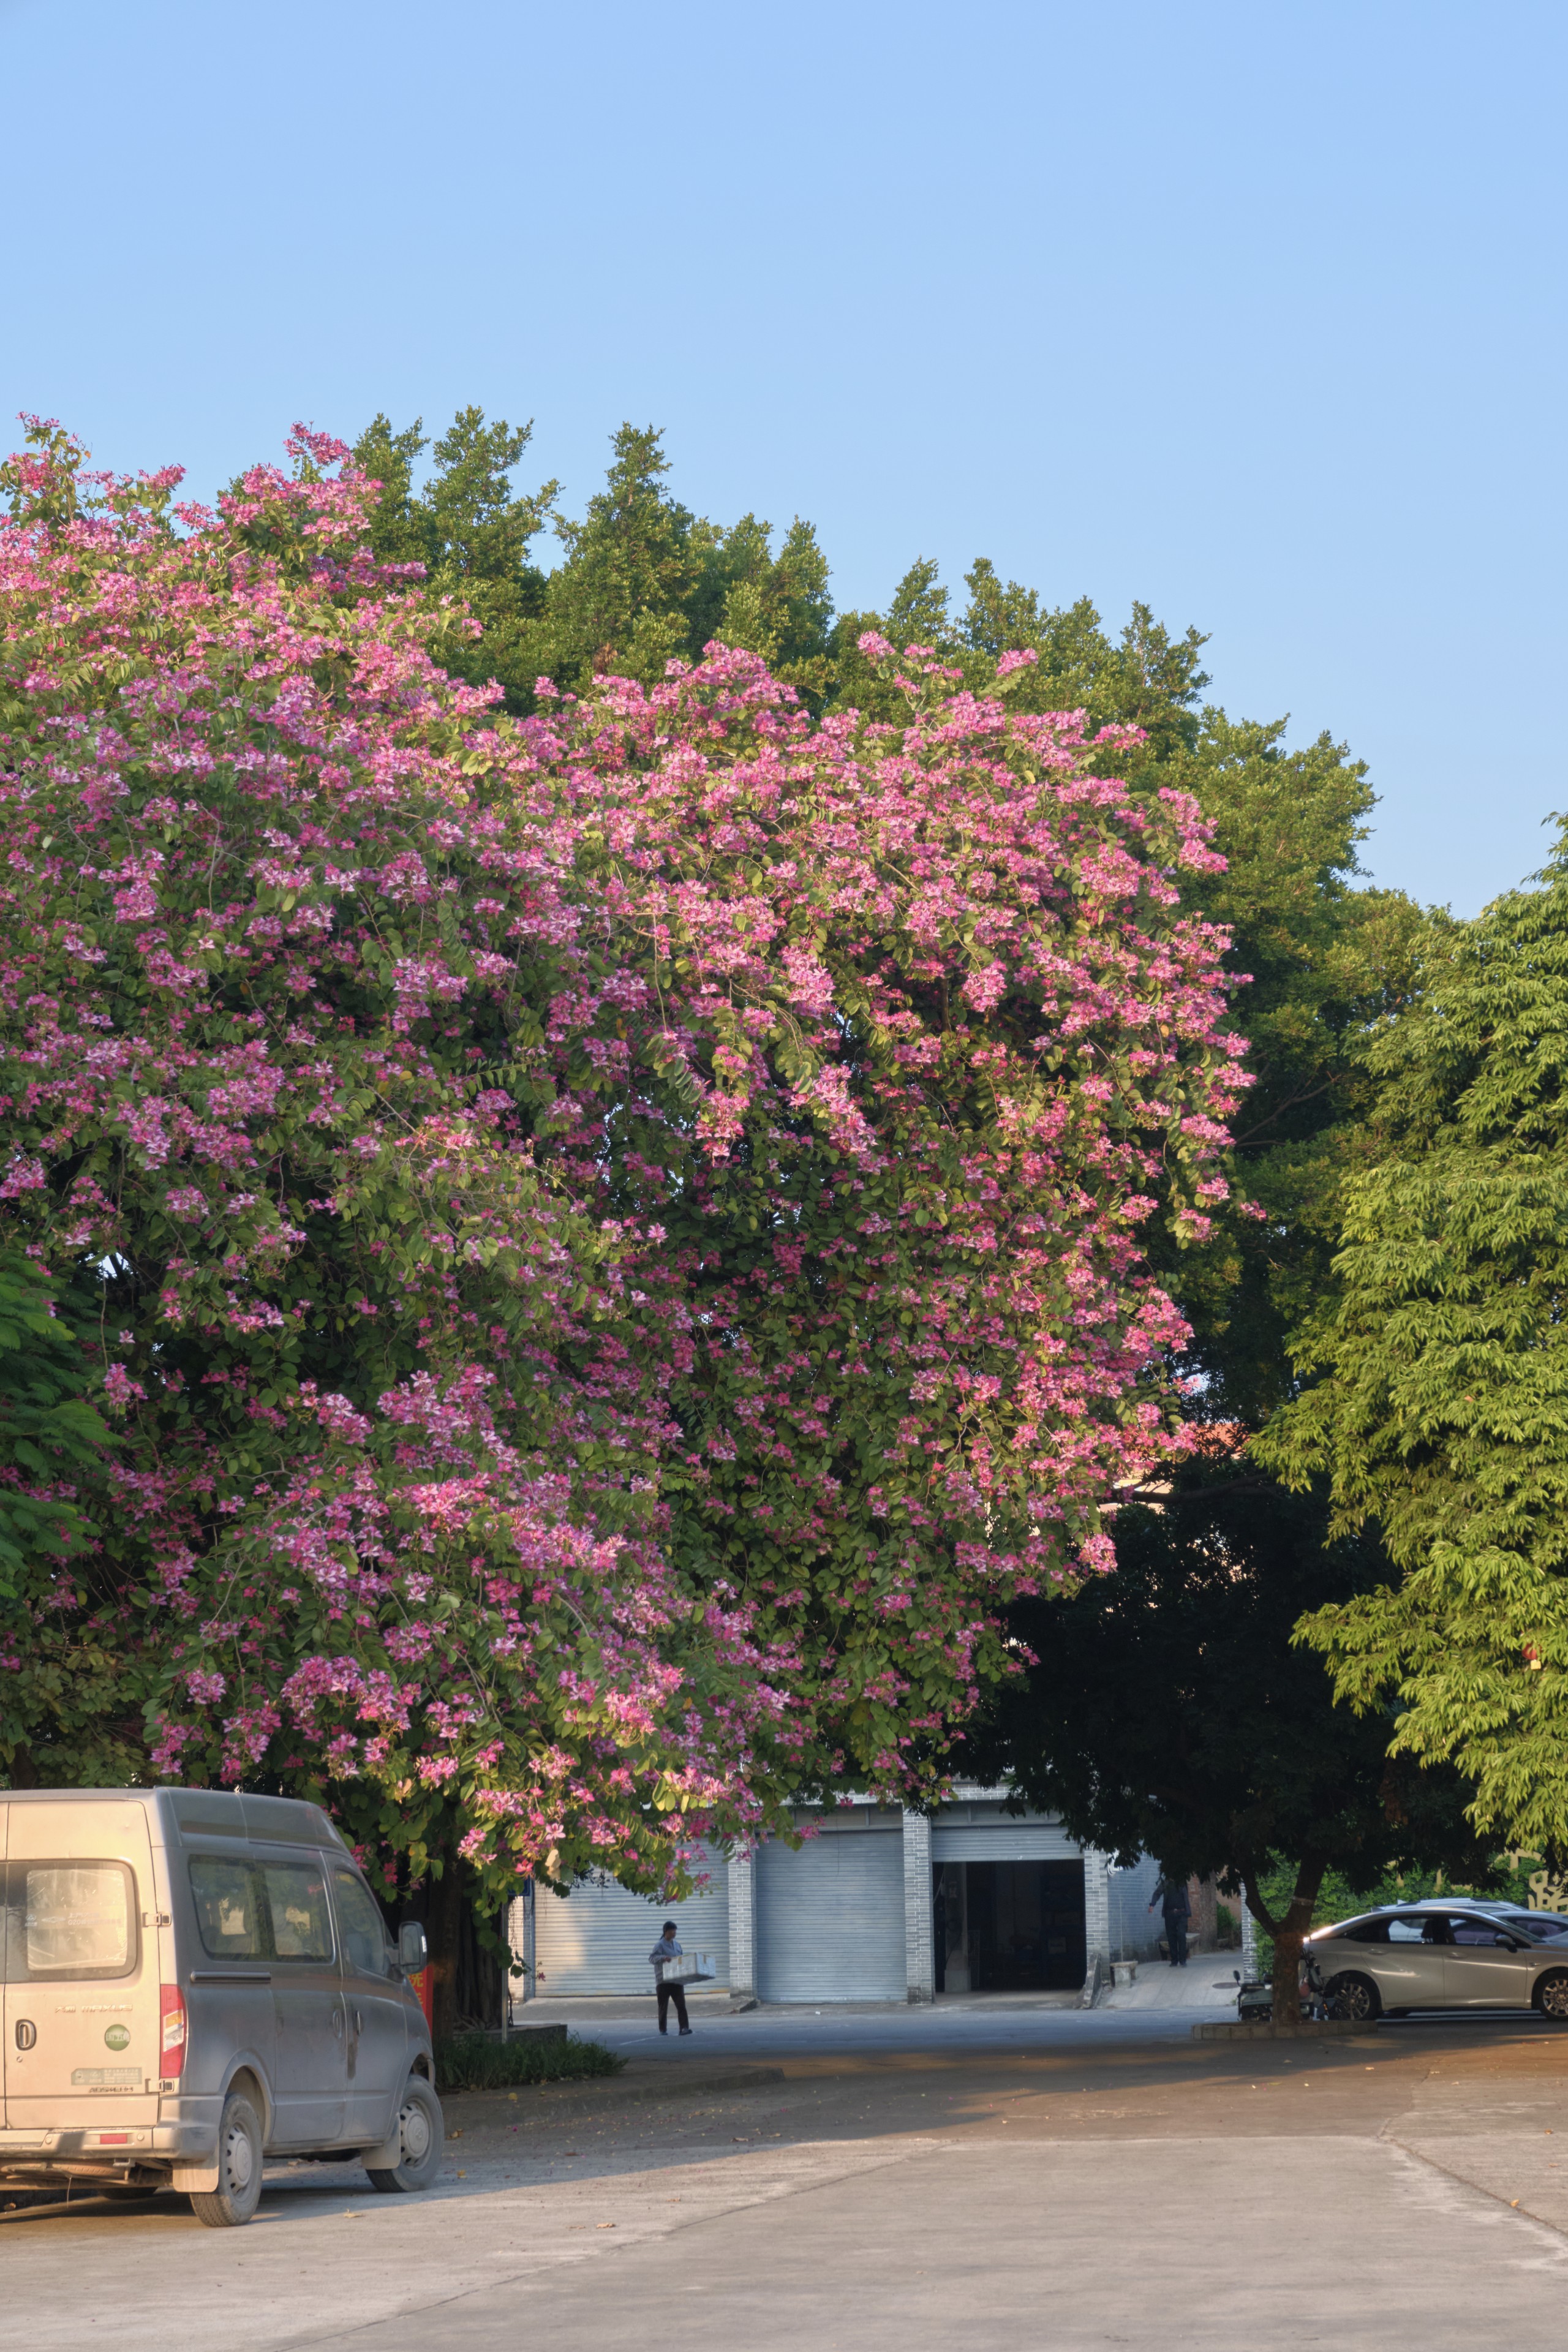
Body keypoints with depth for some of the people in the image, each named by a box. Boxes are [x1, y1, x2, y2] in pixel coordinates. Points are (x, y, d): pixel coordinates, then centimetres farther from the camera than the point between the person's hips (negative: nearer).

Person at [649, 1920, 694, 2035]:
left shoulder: (677, 1945, 15)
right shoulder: (660, 1945, -5)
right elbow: (652, 1957, -16)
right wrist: (664, 1958, -31)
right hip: (663, 1981, -5)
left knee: (681, 2004, -8)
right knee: (663, 2006, 3)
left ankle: (684, 2028, -14)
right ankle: (663, 2029, 12)